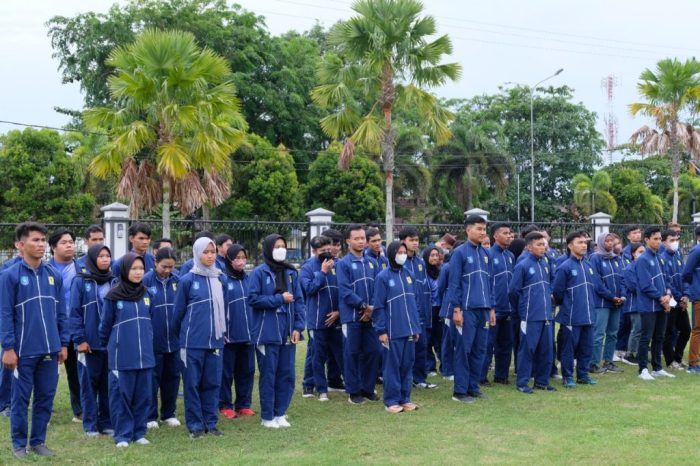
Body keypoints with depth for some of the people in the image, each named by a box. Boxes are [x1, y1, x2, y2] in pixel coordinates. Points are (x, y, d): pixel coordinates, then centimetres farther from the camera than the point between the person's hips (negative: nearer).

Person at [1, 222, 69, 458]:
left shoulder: (54, 275, 6)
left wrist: (63, 343, 8)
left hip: (50, 349, 4)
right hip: (24, 350, -4)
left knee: (46, 397, 10)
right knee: (21, 398, 6)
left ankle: (38, 441, 22)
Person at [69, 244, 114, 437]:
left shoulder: (114, 282, 9)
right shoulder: (81, 281, -3)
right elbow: (74, 313, -6)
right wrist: (79, 339, -11)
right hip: (90, 343, -3)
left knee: (109, 384, 7)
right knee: (89, 384, 2)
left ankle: (107, 422, 16)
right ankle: (90, 425, 10)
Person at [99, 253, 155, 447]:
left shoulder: (146, 294, 6)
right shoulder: (114, 296, -7)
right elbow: (105, 324, 3)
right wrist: (107, 344, 14)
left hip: (145, 354, 4)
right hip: (121, 355, -4)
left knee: (143, 394, 8)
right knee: (121, 394, 1)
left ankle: (139, 432, 18)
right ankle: (122, 435, 11)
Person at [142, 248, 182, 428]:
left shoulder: (178, 281, 1)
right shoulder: (145, 282, -9)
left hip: (174, 340, 4)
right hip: (153, 341, -3)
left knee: (172, 377, 13)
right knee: (153, 378, 7)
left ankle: (169, 413, 26)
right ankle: (150, 416, 17)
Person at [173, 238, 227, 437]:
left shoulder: (221, 279, 7)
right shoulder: (187, 280, -4)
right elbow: (178, 311, 4)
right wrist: (182, 335, 13)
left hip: (215, 340, 4)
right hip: (193, 341, -3)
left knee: (213, 383, 7)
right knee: (192, 384, 2)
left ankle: (210, 422, 16)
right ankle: (195, 425, 10)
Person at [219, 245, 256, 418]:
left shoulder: (249, 279, 10)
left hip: (247, 333, 5)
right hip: (229, 335, -5)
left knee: (247, 370, 10)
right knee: (227, 372, 4)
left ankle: (243, 404, 20)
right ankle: (225, 405, 15)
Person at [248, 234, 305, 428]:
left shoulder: (291, 273, 9)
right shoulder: (259, 273, -4)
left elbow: (299, 301, 8)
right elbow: (253, 299, -10)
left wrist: (298, 327, -1)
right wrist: (279, 299, -11)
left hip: (287, 332, 4)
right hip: (267, 332, -4)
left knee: (287, 374, 7)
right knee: (268, 375, 2)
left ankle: (280, 413, 20)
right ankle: (267, 417, 12)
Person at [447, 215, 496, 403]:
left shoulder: (485, 254, 13)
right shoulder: (459, 252, -6)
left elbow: (489, 282, 17)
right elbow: (454, 283, -8)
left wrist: (491, 308, 13)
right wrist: (456, 309, -13)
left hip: (483, 310, 6)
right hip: (467, 309, -6)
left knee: (480, 350, 10)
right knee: (464, 350, -2)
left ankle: (473, 387, 19)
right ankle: (460, 391, 4)